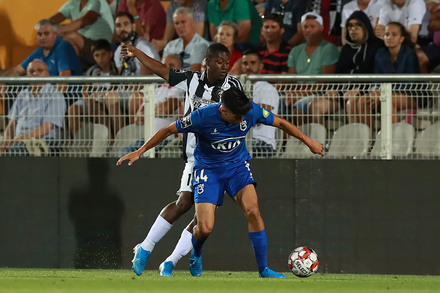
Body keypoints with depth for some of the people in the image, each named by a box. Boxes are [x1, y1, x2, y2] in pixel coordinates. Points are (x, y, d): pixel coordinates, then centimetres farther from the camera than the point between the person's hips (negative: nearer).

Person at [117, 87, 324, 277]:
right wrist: (140, 152, -9)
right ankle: (196, 255, 25)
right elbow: (169, 130, -12)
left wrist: (309, 142, 6)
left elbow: (280, 123, 0)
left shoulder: (251, 111, -18)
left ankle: (264, 270, -14)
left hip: (237, 166, 2)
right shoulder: (203, 117, -25)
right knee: (205, 228, -13)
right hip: (208, 169, -2)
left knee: (252, 211, -23)